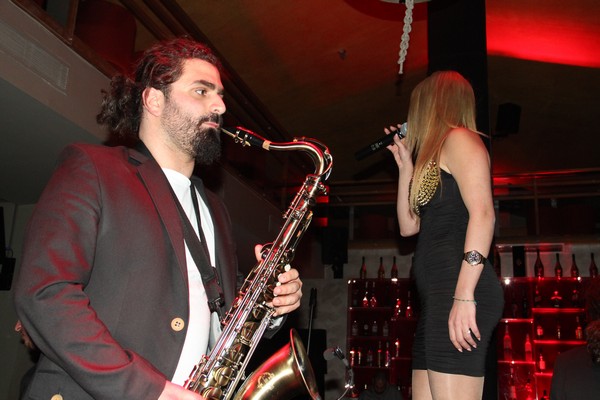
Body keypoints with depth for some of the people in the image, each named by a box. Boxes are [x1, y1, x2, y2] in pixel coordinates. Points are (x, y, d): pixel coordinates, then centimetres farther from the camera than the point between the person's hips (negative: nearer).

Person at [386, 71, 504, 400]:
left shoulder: (459, 138, -1)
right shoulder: (434, 154, 26)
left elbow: (483, 214, -15)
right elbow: (409, 226, 26)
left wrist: (464, 296, -23)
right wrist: (406, 166, 24)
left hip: (456, 290, -10)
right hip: (437, 296, 10)